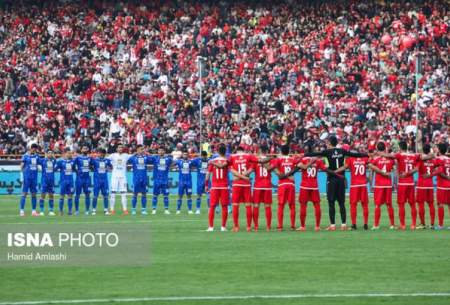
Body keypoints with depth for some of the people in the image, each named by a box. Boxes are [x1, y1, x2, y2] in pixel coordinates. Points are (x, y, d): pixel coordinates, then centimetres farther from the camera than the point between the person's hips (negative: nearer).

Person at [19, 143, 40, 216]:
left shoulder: (37, 156, 9)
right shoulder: (25, 156, -4)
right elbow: (22, 166, -4)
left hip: (34, 177, 5)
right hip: (27, 177, -5)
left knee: (34, 194, 6)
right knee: (24, 193, -5)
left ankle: (33, 211, 10)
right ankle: (21, 210, -3)